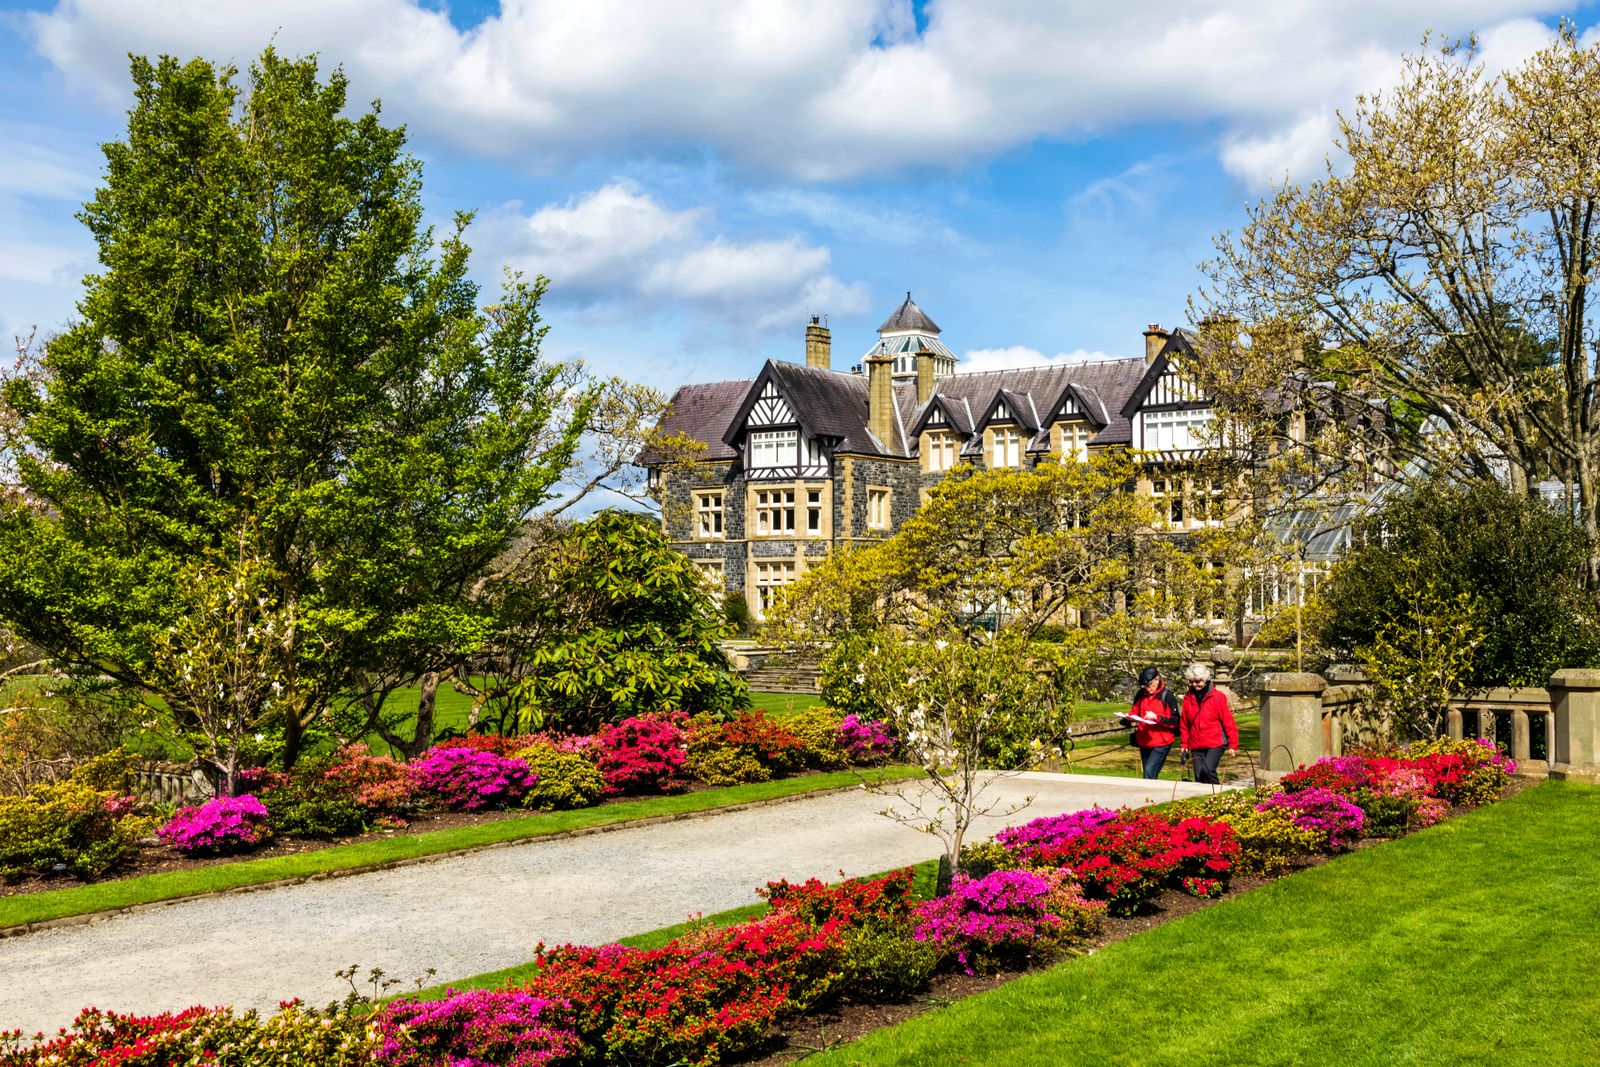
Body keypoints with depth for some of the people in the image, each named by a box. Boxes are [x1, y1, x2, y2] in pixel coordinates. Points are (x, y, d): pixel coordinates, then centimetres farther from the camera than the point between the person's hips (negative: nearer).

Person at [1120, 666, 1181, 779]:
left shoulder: (1167, 695, -9)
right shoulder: (1141, 694, 6)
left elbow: (1175, 720, -11)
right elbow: (1135, 711, 19)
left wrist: (1157, 717, -24)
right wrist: (1129, 717, -4)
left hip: (1161, 743, -6)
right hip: (1144, 742, 6)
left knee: (1149, 771, -19)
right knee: (1150, 774, 13)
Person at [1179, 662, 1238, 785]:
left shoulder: (1217, 697, -4)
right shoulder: (1188, 698, 7)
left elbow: (1228, 722, -3)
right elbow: (1184, 724, 14)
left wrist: (1233, 745, -5)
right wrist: (1184, 745, 12)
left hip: (1215, 744, -4)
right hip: (1196, 746, 4)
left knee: (1207, 770, -22)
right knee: (1199, 777, 1)